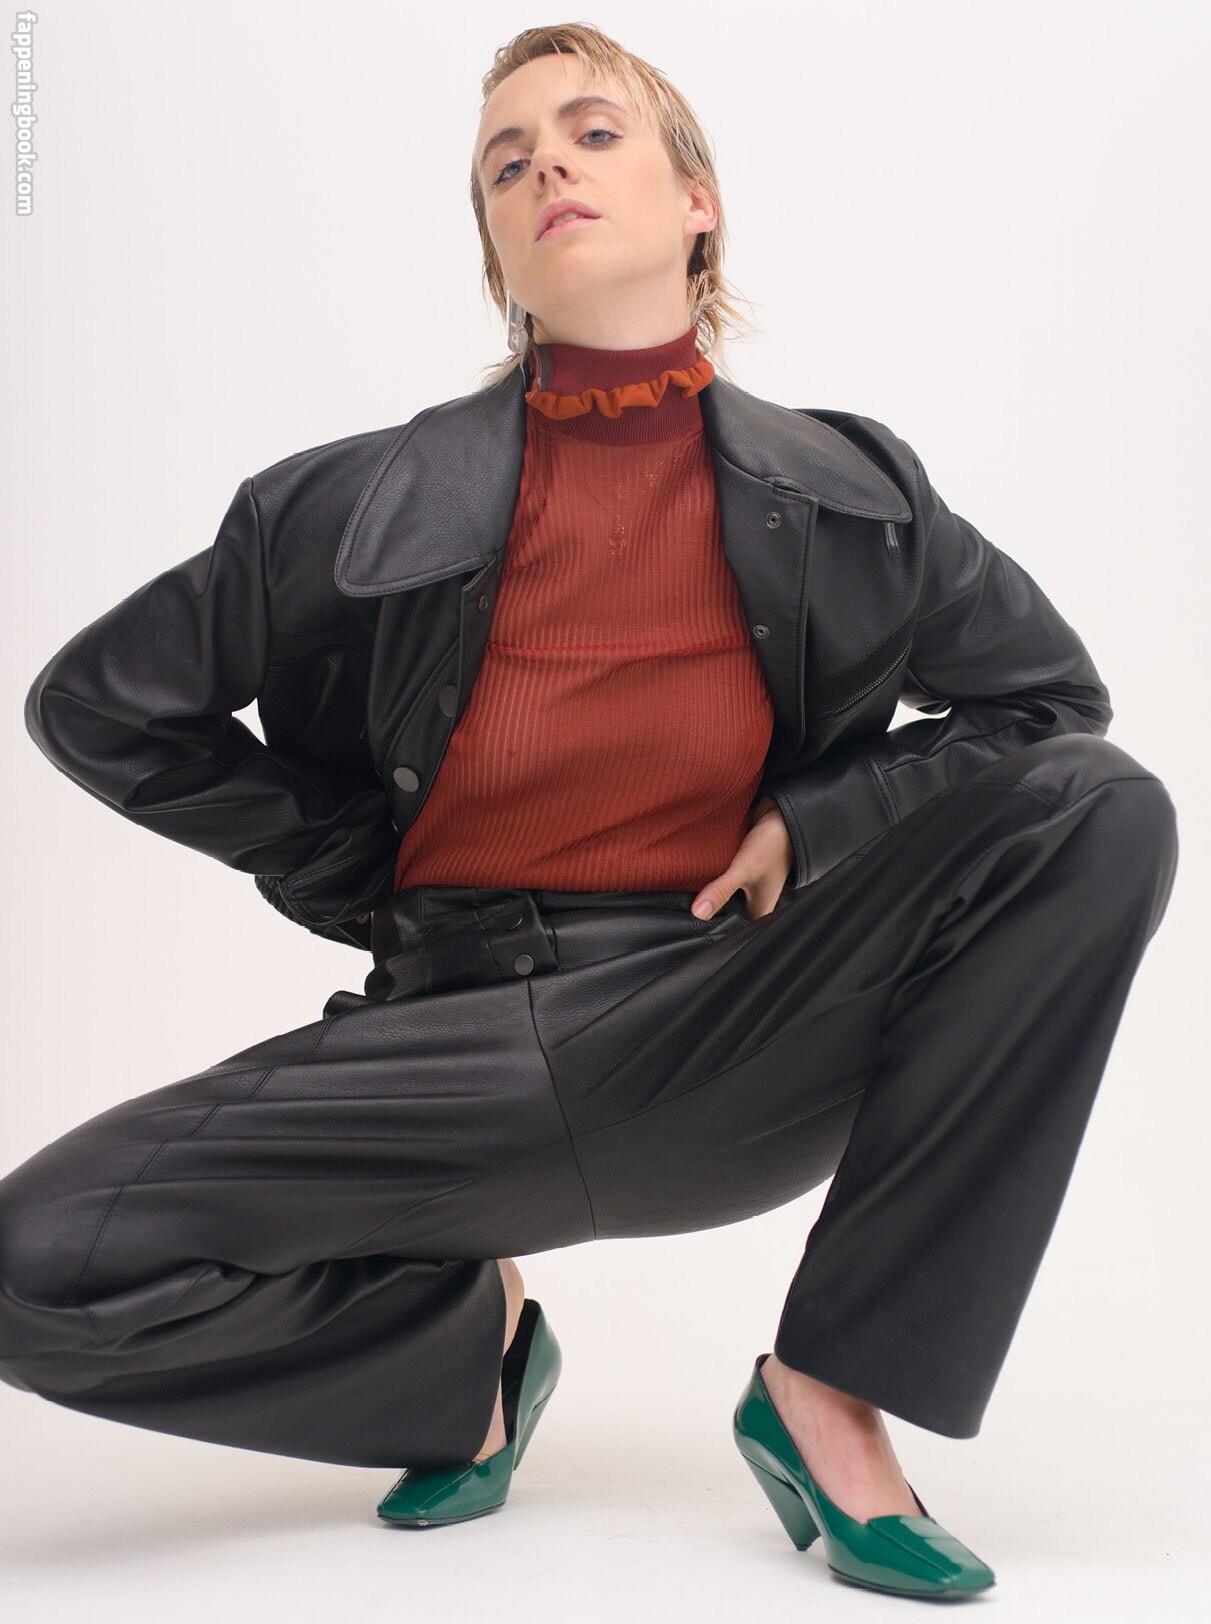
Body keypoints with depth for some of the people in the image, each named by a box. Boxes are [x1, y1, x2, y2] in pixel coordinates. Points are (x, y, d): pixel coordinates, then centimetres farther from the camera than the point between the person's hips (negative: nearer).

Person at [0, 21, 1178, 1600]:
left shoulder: (842, 498, 1)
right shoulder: (377, 505, -1)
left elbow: (1054, 698, 10)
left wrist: (813, 822, -4)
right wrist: (367, 888, 2)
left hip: (735, 1040, 1)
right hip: (464, 1039, 0)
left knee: (1104, 814, -21)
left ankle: (830, 1387, -14)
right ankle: (471, 1331, 9)